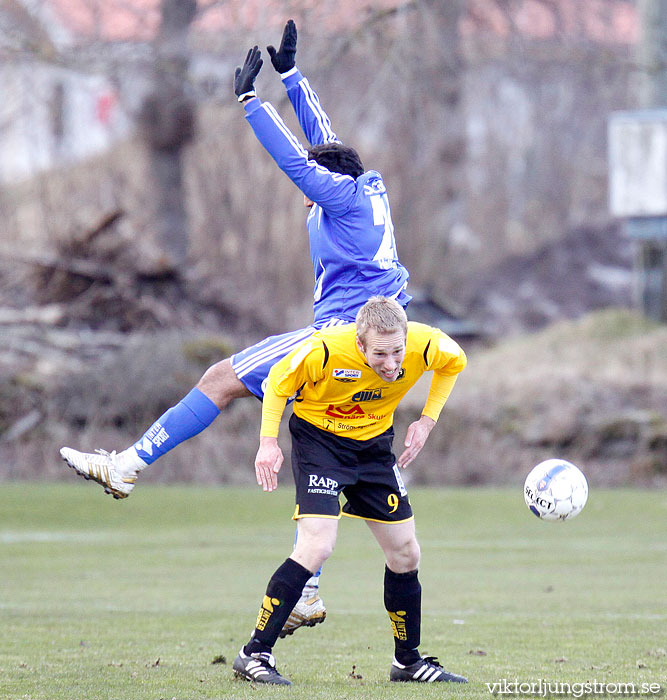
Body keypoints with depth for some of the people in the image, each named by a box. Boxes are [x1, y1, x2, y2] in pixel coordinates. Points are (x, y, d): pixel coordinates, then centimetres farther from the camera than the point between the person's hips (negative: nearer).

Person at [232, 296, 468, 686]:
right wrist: (269, 442, -18)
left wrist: (428, 420, -3)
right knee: (318, 545, -22)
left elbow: (454, 362, 4)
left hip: (375, 444, 5)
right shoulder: (325, 350, -31)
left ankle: (408, 661, 24)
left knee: (406, 554, 5)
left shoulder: (425, 344, -22)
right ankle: (255, 655, -17)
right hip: (318, 438, -5)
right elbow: (278, 380, -12)